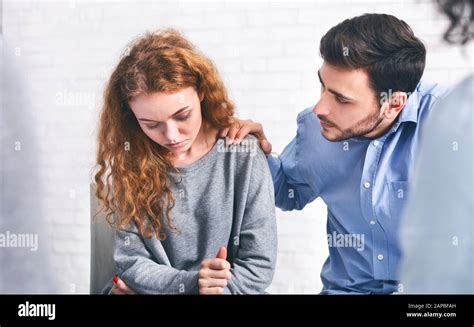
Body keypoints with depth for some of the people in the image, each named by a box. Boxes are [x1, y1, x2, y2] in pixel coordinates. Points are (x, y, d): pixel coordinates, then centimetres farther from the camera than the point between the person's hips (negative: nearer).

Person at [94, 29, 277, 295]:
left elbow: (259, 266, -4)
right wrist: (191, 283, -18)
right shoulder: (129, 162, -4)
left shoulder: (243, 156, -9)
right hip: (145, 289, 1)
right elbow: (133, 264, -4)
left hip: (227, 288, -1)